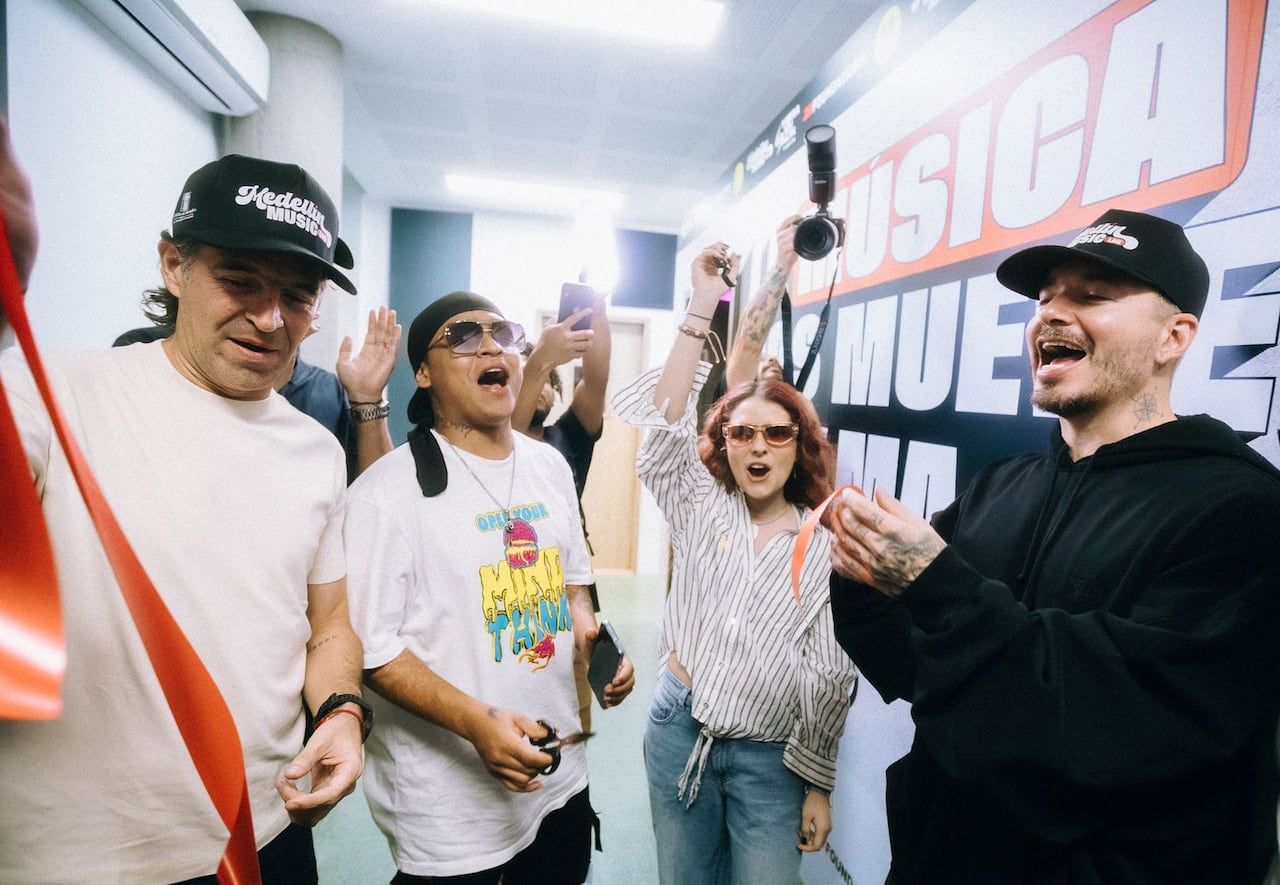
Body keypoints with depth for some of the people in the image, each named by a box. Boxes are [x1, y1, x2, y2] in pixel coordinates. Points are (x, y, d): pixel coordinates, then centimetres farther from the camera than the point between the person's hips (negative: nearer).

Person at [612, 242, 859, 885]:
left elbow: (831, 675, 0)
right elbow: (665, 422, -19)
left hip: (769, 755, -1)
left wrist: (818, 784, 0)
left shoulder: (826, 547, -4)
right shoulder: (703, 509, -2)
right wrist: (702, 305, -23)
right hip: (679, 728, 2)